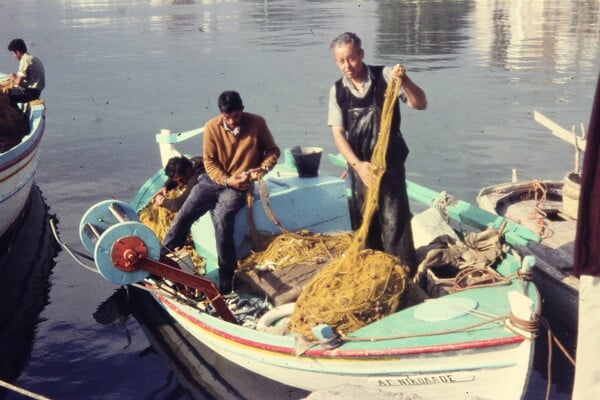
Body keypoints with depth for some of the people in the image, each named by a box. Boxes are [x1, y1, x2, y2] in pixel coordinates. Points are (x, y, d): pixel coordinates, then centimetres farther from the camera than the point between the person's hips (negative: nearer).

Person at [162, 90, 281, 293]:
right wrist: (227, 180, -17)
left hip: (240, 184, -3)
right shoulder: (212, 127, -5)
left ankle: (226, 280, -18)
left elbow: (273, 150, 2)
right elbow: (209, 162, -1)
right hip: (214, 178, 3)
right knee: (184, 214, -10)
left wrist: (263, 168, -18)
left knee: (222, 218, -28)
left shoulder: (257, 123, -9)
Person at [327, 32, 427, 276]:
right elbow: (338, 133, -4)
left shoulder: (385, 77, -9)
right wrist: (357, 164, -19)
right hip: (359, 165, 4)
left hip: (390, 162, -3)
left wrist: (405, 81, -34)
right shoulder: (337, 91, -1)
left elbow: (420, 104, -14)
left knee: (394, 222, -8)